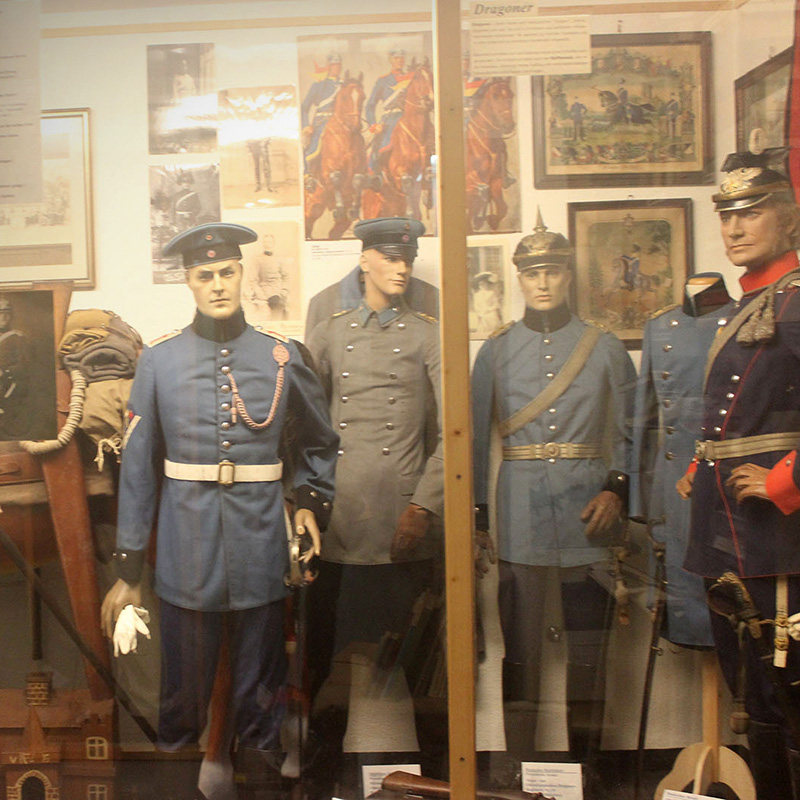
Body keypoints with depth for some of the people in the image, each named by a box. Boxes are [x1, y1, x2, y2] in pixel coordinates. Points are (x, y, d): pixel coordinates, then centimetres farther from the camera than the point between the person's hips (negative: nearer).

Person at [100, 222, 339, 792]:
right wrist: (128, 570, 0)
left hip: (261, 551, 1)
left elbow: (319, 444, 15)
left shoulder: (282, 356, 2)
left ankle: (260, 764, 35)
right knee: (184, 689, 12)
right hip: (188, 557, 0)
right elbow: (138, 468, 1)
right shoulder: (159, 360, 1)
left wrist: (312, 503, -1)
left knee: (260, 686, 14)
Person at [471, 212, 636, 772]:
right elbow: (477, 437, 5)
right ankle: (520, 763, 22)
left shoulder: (605, 347, 7)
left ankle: (586, 761, 24)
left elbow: (629, 434, 7)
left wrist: (616, 491, -8)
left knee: (588, 646, 8)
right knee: (521, 646, 7)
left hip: (587, 508, 1)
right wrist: (477, 516, 1)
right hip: (520, 510, 0)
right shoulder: (496, 351, 6)